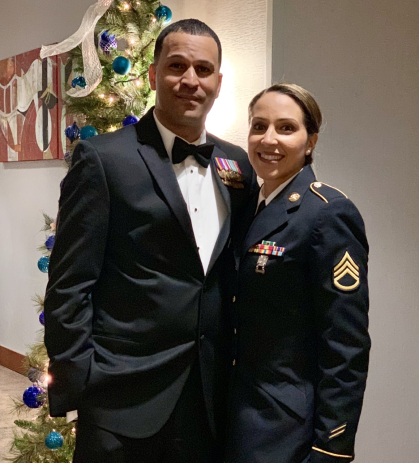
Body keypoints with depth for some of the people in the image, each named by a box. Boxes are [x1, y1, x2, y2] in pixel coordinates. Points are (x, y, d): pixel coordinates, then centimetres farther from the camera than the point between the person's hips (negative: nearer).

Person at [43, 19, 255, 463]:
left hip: (212, 396, 5)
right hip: (125, 401, -4)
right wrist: (73, 385, -11)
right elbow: (68, 285, -9)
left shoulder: (238, 164, 6)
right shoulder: (104, 158, -9)